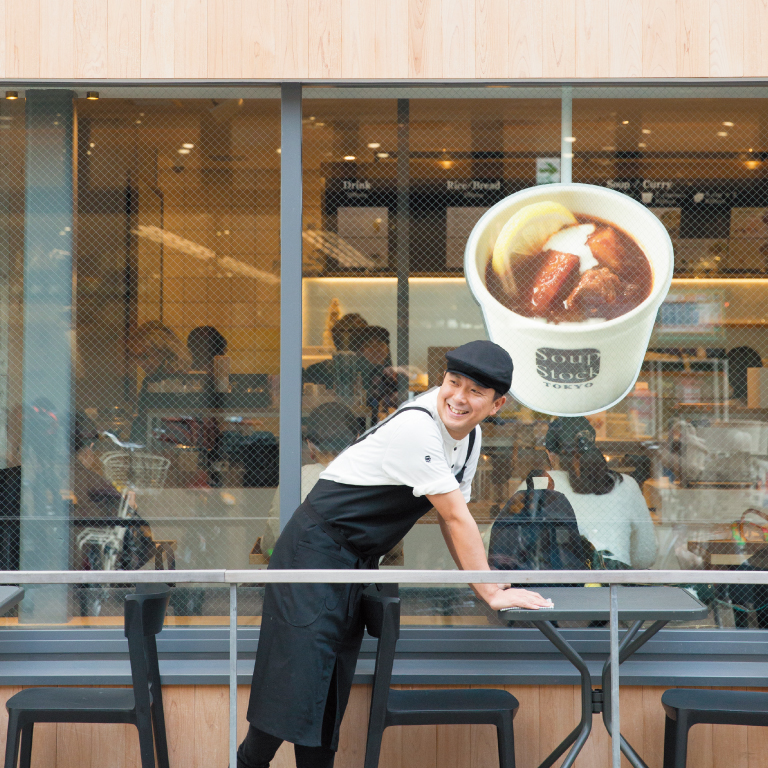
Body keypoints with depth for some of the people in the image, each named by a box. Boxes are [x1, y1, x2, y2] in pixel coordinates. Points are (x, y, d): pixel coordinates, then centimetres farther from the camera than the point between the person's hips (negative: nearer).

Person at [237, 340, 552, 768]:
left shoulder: (470, 436, 4)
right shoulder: (416, 427, -25)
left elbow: (455, 518, 10)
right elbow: (455, 517, -23)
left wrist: (488, 583, 2)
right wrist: (491, 592, -19)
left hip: (360, 561, 9)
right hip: (318, 548, -9)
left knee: (335, 680, 9)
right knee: (300, 666, -14)